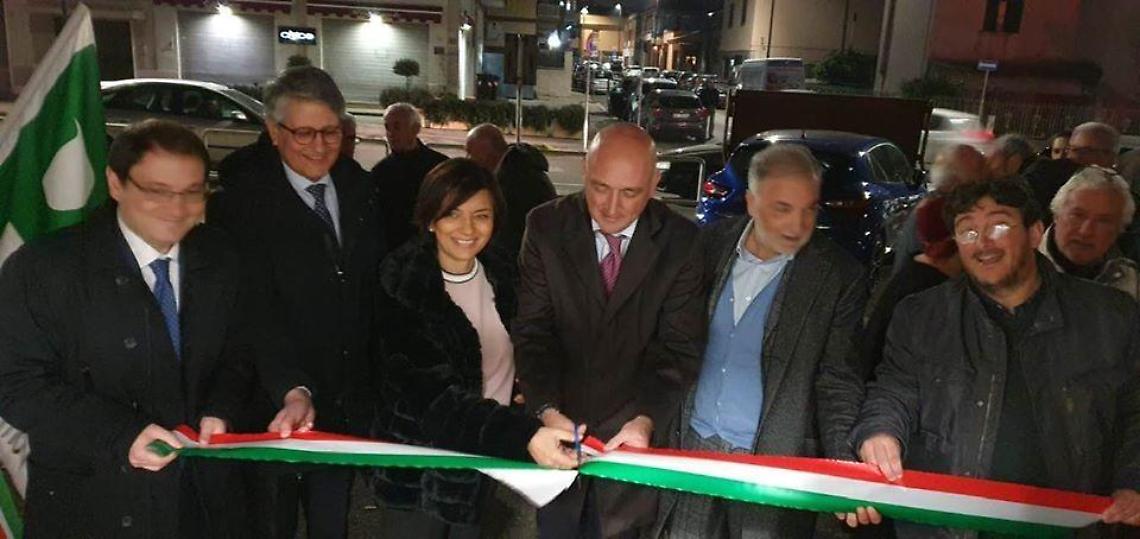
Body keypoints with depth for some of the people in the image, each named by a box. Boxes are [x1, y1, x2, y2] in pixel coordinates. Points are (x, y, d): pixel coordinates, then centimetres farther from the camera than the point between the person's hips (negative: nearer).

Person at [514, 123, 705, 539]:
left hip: (634, 432, 0)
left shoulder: (680, 241, -10)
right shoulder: (546, 226, -7)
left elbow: (679, 348, -10)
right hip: (557, 425, 1)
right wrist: (548, 411, -22)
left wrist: (646, 420, -24)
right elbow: (532, 331, -9)